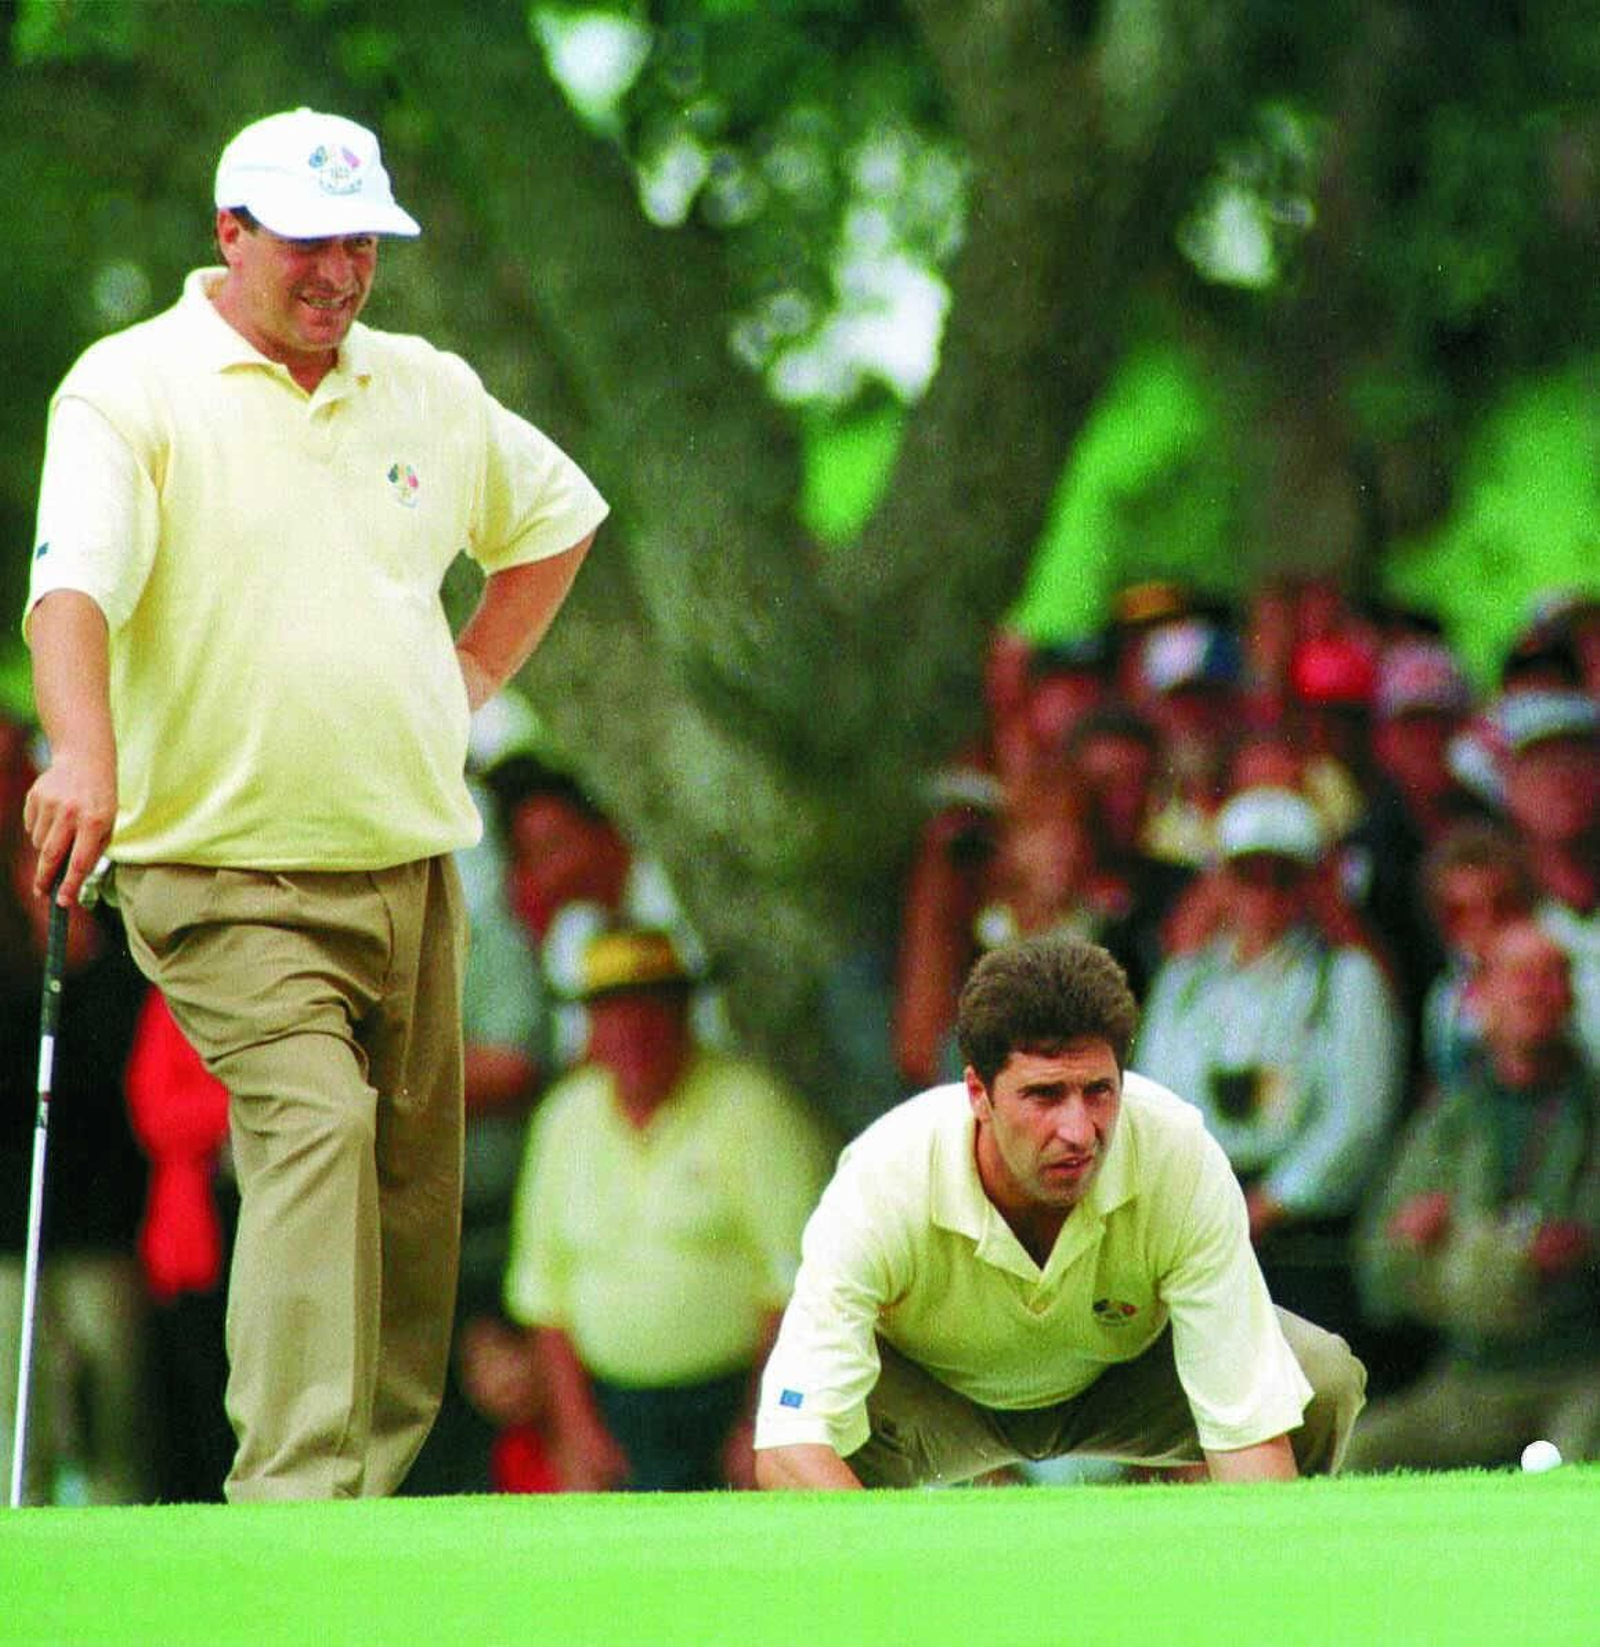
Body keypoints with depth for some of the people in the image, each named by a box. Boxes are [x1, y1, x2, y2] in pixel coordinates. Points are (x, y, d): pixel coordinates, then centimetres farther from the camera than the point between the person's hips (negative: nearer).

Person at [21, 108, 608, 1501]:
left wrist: (475, 676, 19)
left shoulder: (428, 391, 13)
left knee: (414, 1184, 5)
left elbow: (555, 511, 32)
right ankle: (295, 1516, -31)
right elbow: (74, 583, -22)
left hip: (411, 865, 6)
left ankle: (370, 1492, 16)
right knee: (314, 1127, -24)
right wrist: (84, 751, -40)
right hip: (228, 875, -6)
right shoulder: (132, 390, -5)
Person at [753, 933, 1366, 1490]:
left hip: (1125, 1375, 2)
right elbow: (789, 1450, -43)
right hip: (933, 1387, -2)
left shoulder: (1183, 1162, -34)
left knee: (1325, 1379, -25)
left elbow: (1252, 1423, -34)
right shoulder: (882, 1185, -37)